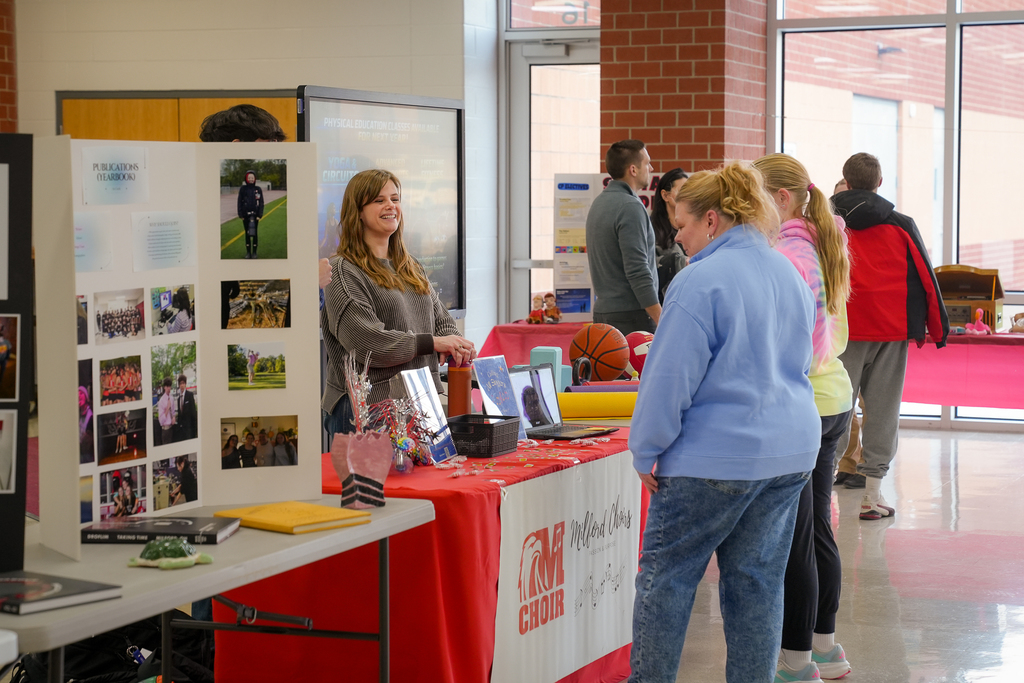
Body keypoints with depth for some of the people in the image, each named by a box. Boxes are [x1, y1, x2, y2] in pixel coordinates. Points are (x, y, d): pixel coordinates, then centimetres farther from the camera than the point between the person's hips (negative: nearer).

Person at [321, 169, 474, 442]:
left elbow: (442, 322, 20)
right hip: (364, 407, -7)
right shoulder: (343, 271, -6)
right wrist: (433, 343, -17)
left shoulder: (411, 268, 20)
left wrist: (457, 347, -6)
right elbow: (365, 341, -17)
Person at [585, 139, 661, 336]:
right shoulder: (630, 207, -14)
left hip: (602, 311, 9)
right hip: (630, 314, -9)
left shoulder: (599, 203, 15)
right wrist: (663, 322, -19)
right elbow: (638, 271, -20)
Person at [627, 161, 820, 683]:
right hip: (791, 450, 8)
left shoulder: (702, 281, -15)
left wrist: (646, 452, -7)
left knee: (666, 575, 5)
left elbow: (671, 378, -16)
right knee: (759, 581, 11)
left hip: (715, 456, -8)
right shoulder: (790, 275, 12)